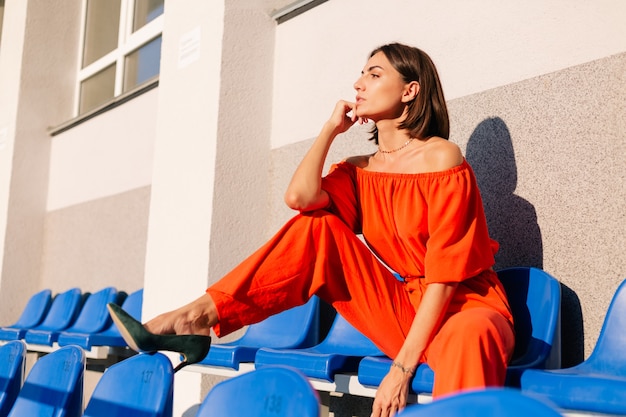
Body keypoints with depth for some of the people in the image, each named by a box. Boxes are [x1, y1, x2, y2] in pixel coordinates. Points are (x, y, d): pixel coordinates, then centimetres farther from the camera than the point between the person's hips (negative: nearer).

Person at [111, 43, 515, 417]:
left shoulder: (442, 157, -9)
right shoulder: (358, 170, 8)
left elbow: (444, 272, -17)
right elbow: (300, 196, -14)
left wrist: (403, 367, -23)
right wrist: (331, 128, -2)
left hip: (462, 308, -4)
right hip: (399, 310, 5)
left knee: (469, 335, -42)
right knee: (319, 228, -9)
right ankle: (201, 316, -14)